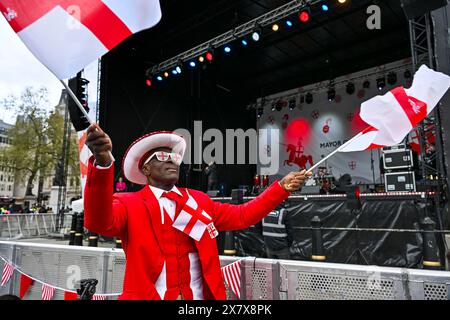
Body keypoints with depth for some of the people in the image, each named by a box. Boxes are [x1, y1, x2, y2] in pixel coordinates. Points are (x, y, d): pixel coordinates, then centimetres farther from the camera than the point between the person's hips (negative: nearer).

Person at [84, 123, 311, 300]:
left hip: (200, 296, 4)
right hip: (147, 296, -3)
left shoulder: (198, 200, 7)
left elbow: (241, 215, 6)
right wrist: (103, 162, -43)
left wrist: (282, 187, 0)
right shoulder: (128, 204, -6)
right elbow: (99, 222, -26)